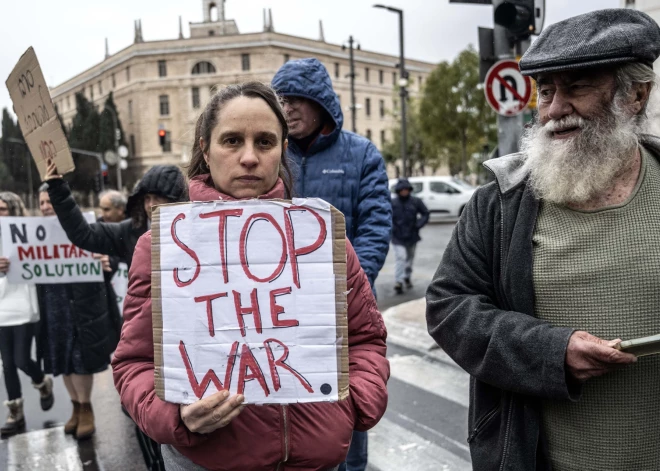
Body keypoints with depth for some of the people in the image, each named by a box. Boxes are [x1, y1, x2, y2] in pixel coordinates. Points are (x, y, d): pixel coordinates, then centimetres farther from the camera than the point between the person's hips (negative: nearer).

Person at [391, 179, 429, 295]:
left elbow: (425, 214, 7)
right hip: (398, 237, -3)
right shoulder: (392, 203, -7)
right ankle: (398, 282, -13)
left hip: (411, 236, 3)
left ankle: (407, 277, 39)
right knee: (400, 257, -14)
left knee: (410, 258, 18)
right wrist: (391, 228, -11)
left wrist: (418, 225, -7)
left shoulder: (416, 202, -2)